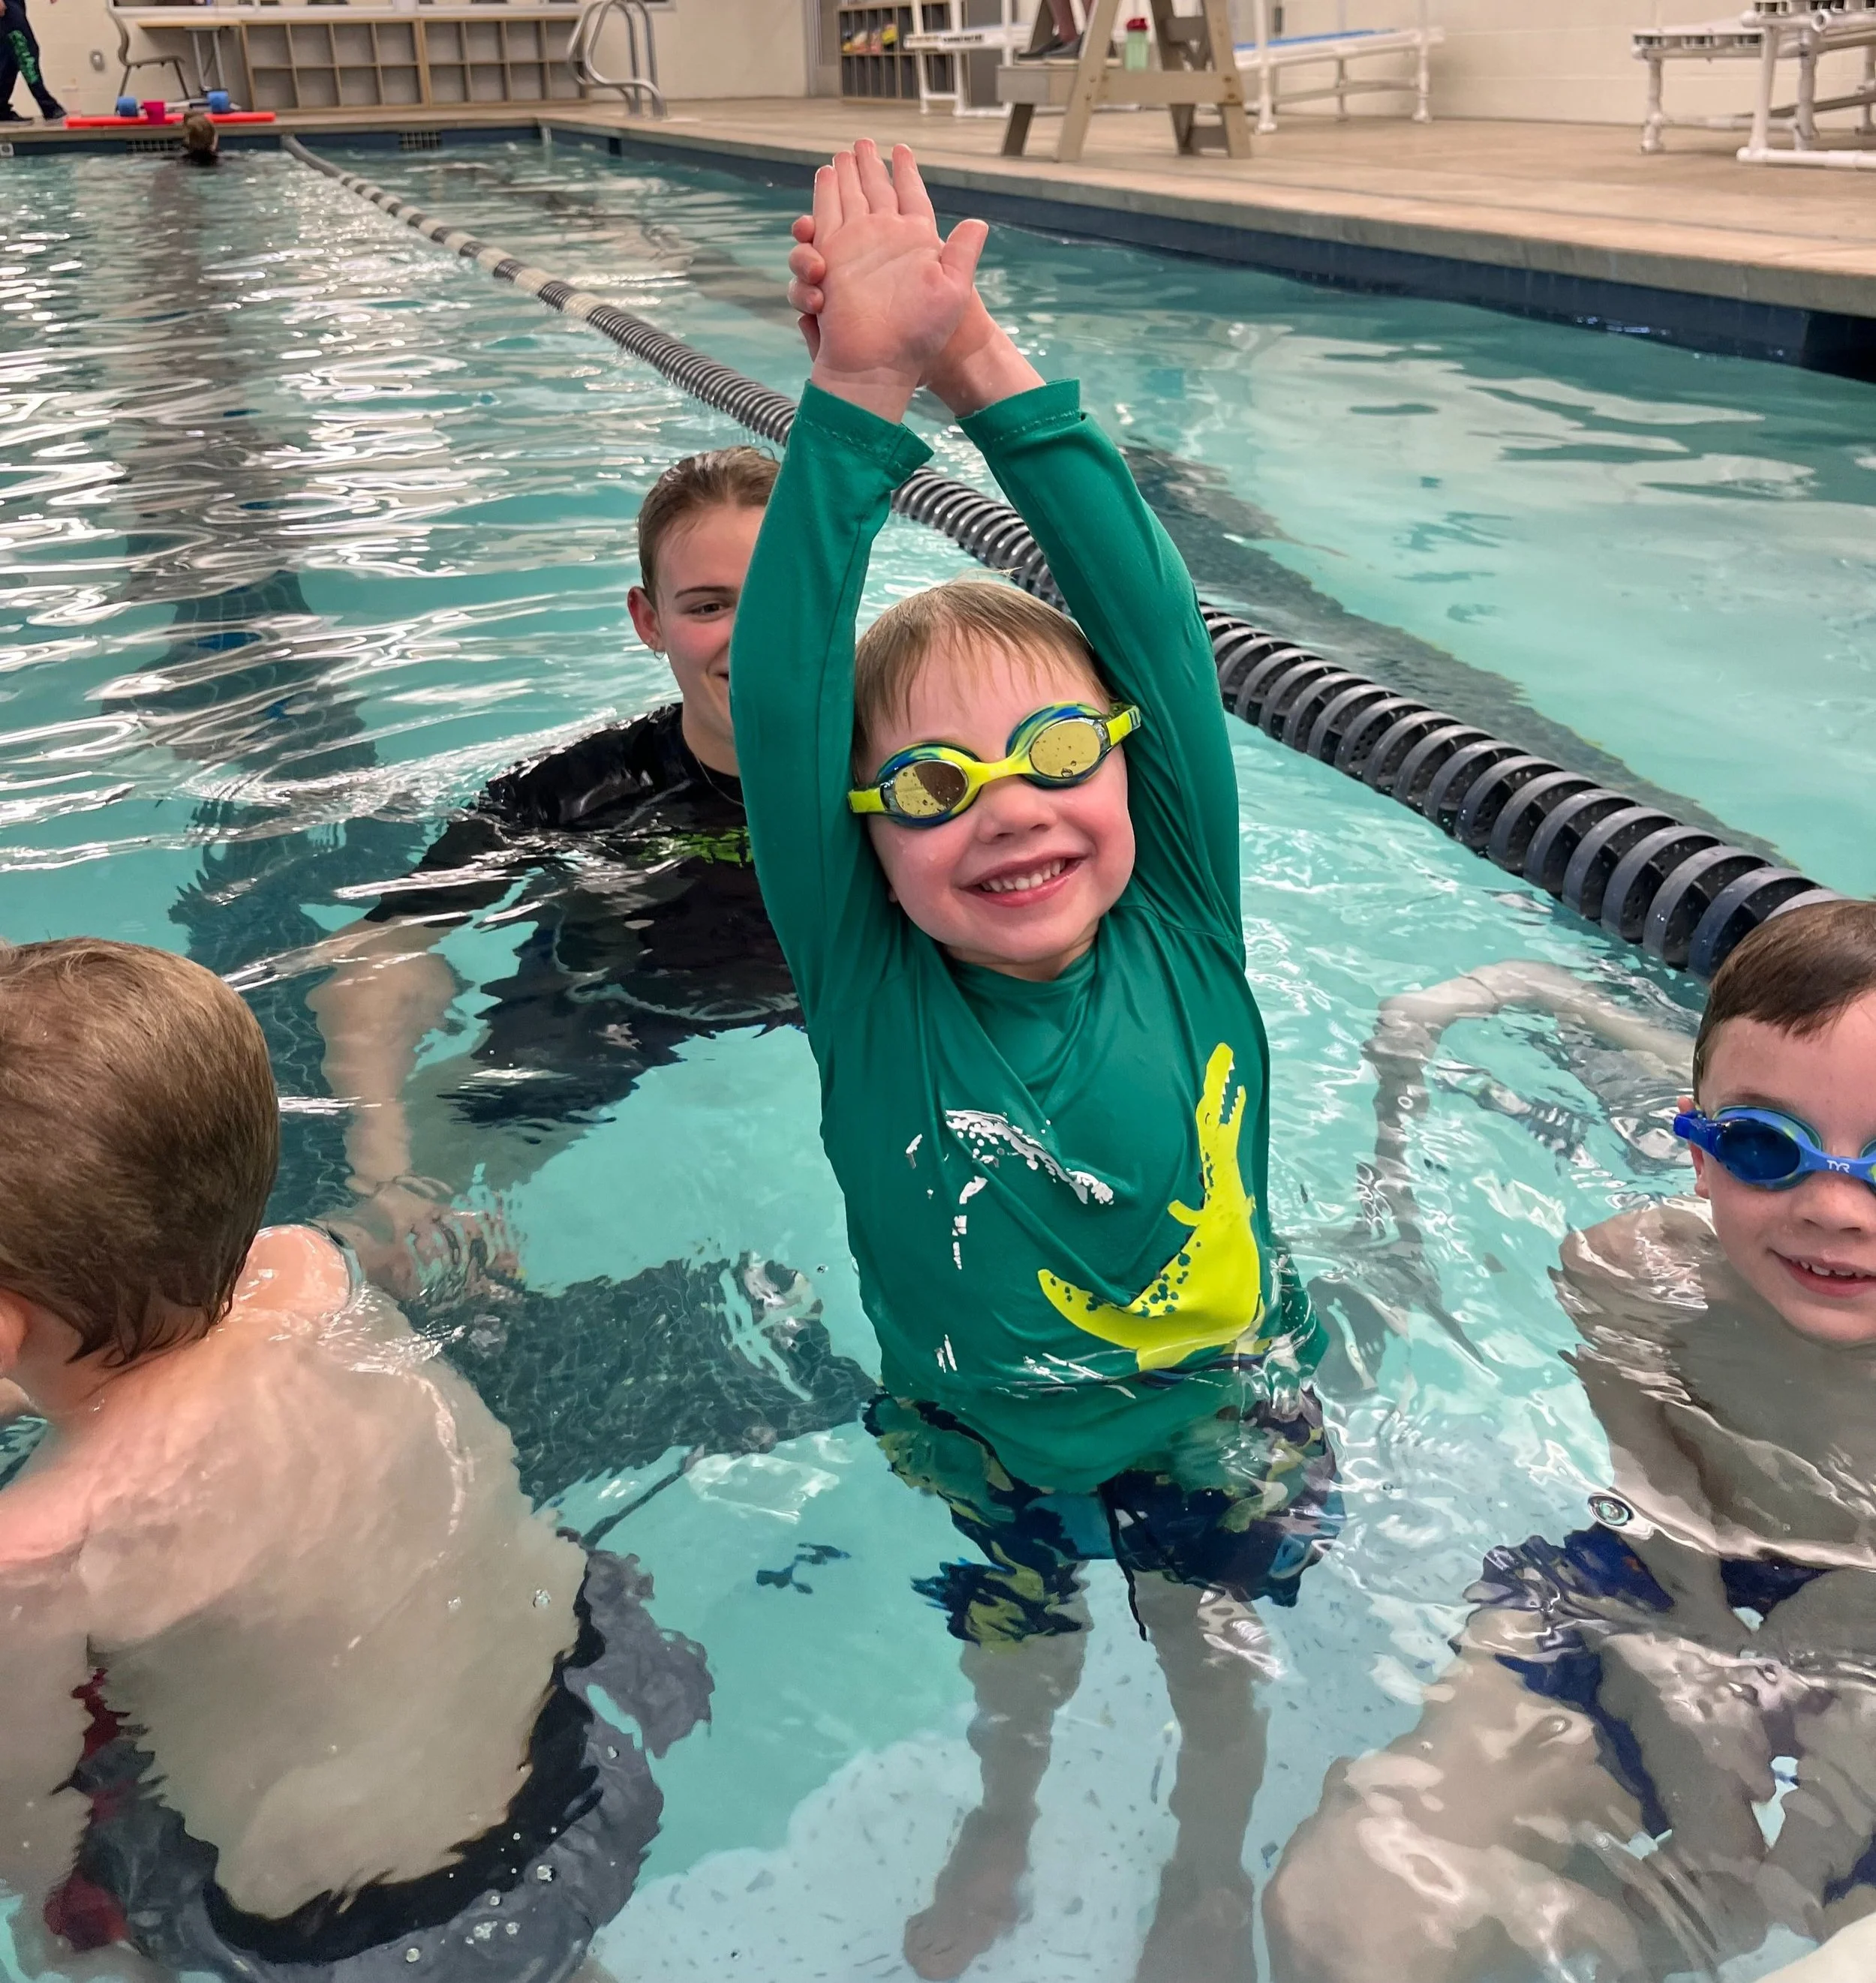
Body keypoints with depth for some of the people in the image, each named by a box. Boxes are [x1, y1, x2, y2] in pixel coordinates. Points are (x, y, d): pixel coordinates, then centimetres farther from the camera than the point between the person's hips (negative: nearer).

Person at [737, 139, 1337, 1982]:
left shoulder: (1182, 943, -18)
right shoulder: (870, 995, -21)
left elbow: (1161, 637, -27)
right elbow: (776, 698, -33)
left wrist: (992, 372, -32)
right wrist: (858, 396, -40)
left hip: (1227, 1404, 1)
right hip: (978, 1442, 0)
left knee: (1222, 1669, 10)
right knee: (1012, 1676, 12)